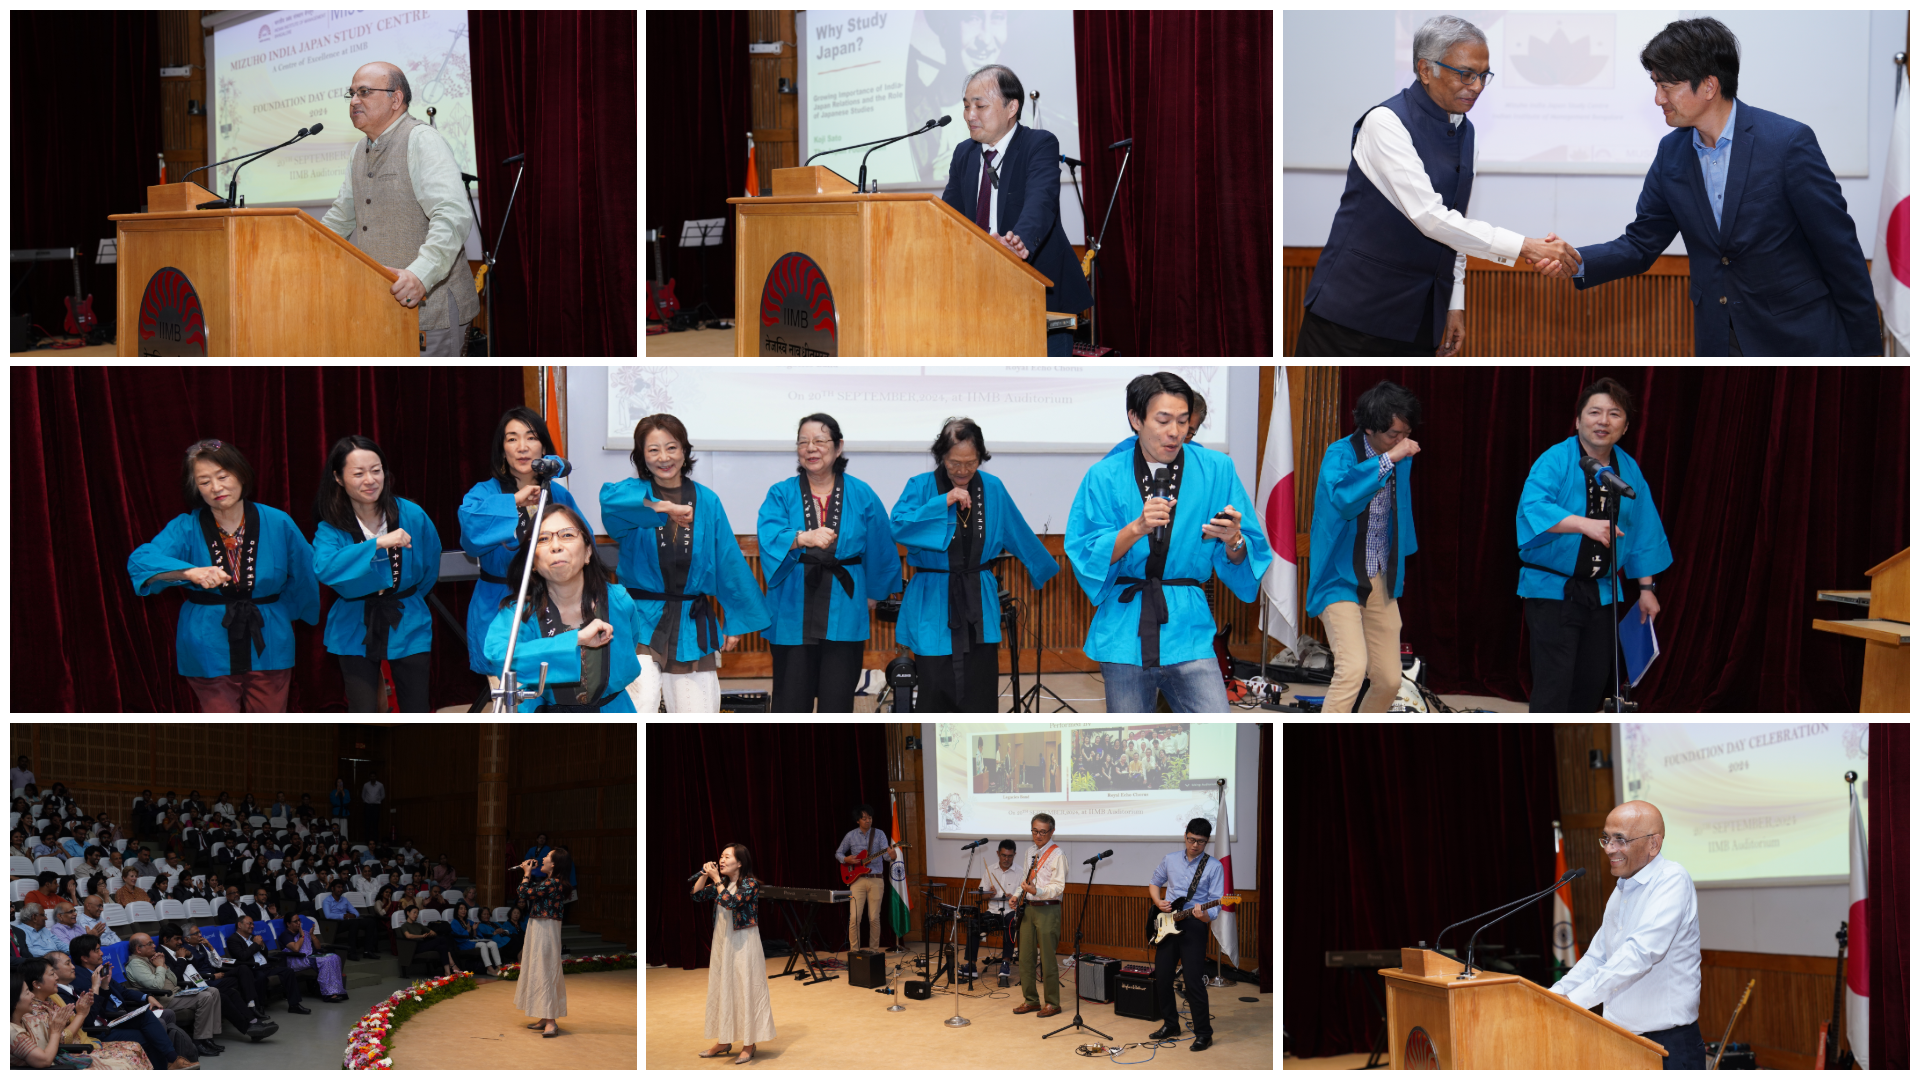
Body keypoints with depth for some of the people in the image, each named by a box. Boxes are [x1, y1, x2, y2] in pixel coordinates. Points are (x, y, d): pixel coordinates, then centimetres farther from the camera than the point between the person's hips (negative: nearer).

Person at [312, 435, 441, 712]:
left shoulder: (412, 515, -8)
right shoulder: (331, 527, -11)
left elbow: (430, 567, 10)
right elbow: (324, 568, -32)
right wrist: (378, 543, -35)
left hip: (407, 626, 1)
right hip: (355, 631, -1)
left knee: (416, 711, 4)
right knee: (363, 714, -3)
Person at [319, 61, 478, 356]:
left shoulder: (422, 141, -11)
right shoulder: (361, 150, 17)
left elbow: (454, 217, -26)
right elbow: (341, 217, 32)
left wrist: (421, 274, -38)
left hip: (429, 307, -8)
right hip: (379, 311, 8)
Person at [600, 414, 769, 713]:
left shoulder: (706, 500, 6)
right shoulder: (634, 491, 0)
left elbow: (729, 562, 11)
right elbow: (611, 499, -27)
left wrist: (738, 620, 11)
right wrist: (662, 507, -42)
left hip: (692, 626, 3)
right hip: (642, 620, -3)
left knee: (697, 712, 5)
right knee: (639, 710, -18)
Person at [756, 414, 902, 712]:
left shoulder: (861, 495, 4)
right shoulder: (781, 495, 2)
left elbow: (880, 548, 14)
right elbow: (770, 537, -16)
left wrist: (872, 594, 21)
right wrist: (803, 538, -36)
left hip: (843, 612, 0)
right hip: (793, 612, 0)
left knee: (837, 701, 3)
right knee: (791, 700, 2)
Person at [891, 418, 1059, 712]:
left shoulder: (992, 489, 4)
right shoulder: (921, 486, -4)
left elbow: (1020, 536, 18)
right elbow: (899, 526, -21)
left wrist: (1045, 569, 28)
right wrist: (944, 502, -24)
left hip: (978, 603, 3)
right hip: (933, 604, -2)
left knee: (981, 694, 1)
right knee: (936, 690, -2)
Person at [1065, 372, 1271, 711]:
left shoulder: (1216, 470, 4)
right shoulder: (1106, 476, 3)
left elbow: (1240, 568, 4)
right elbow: (1085, 558, -4)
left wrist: (1233, 541, -19)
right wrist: (1137, 528, -18)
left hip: (1188, 631, 0)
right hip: (1124, 632, 0)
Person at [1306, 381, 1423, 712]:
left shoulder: (1402, 458, 5)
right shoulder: (1341, 454, -16)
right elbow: (1342, 497, -39)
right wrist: (1387, 460, -36)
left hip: (1381, 584, 7)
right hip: (1341, 581, -7)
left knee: (1388, 680, 5)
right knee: (1353, 667, -25)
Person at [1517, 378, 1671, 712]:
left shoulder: (1629, 470, 8)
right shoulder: (1555, 460, -11)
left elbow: (1643, 533, 15)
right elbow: (1532, 506, -28)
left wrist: (1646, 588, 13)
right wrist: (1584, 524, -41)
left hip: (1602, 593, 6)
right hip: (1551, 587, -6)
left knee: (1593, 683, 13)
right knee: (1553, 686, -11)